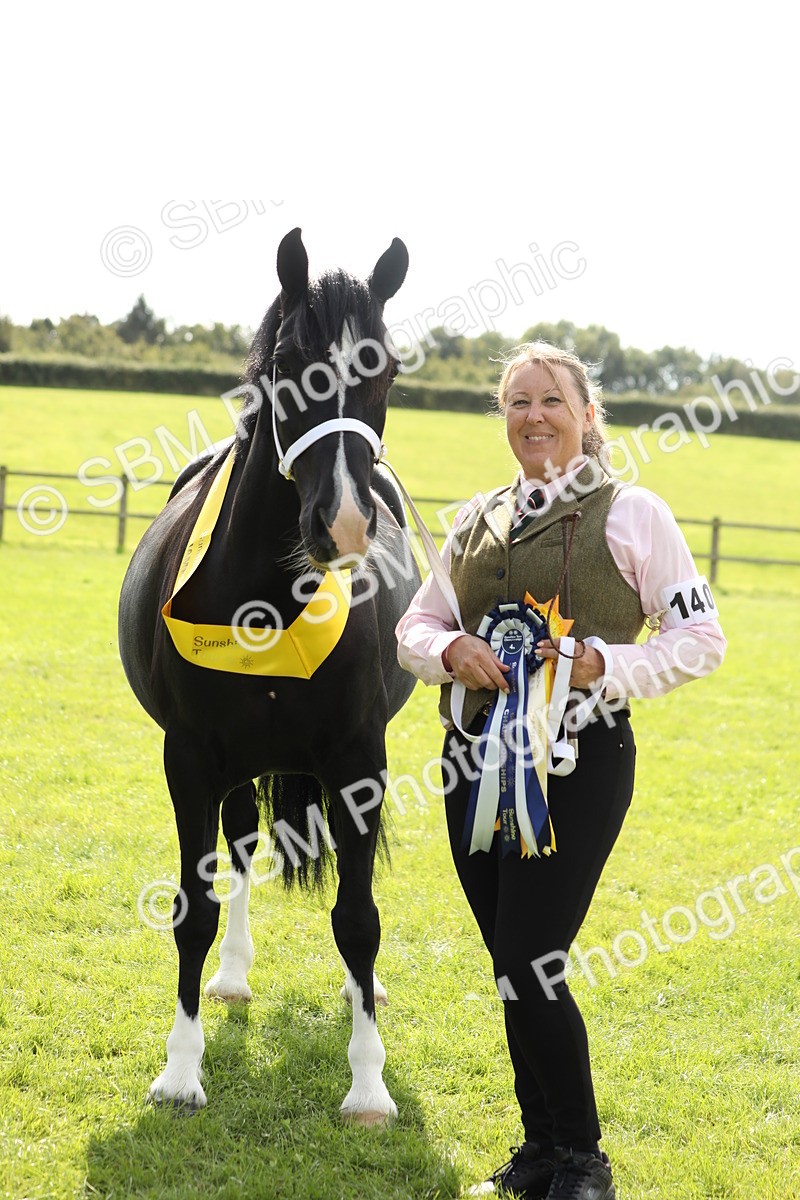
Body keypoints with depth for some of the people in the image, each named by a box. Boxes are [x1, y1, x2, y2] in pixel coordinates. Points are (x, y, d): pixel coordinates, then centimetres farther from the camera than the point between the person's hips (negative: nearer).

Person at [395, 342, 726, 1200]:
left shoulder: (631, 514, -2)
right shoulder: (477, 519, 12)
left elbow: (700, 637, -2)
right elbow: (414, 628, 16)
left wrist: (605, 663, -17)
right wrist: (452, 650, -7)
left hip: (579, 761, -5)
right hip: (477, 759, 5)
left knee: (528, 967, -10)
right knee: (514, 968, 11)